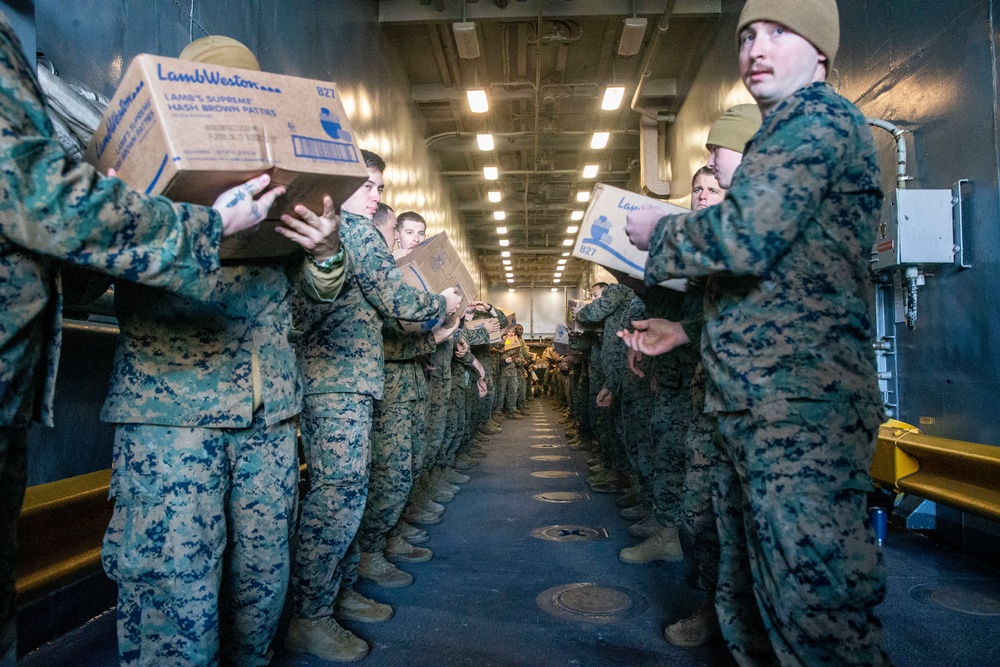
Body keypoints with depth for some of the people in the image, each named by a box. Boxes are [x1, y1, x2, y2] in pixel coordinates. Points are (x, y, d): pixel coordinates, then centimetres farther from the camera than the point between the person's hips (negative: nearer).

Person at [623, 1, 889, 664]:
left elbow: (742, 237, -20)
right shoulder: (785, 135, 26)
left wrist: (658, 231, -2)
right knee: (748, 604, 17)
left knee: (816, 612, -7)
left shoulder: (819, 118, -5)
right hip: (757, 401, 11)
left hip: (799, 403, -11)